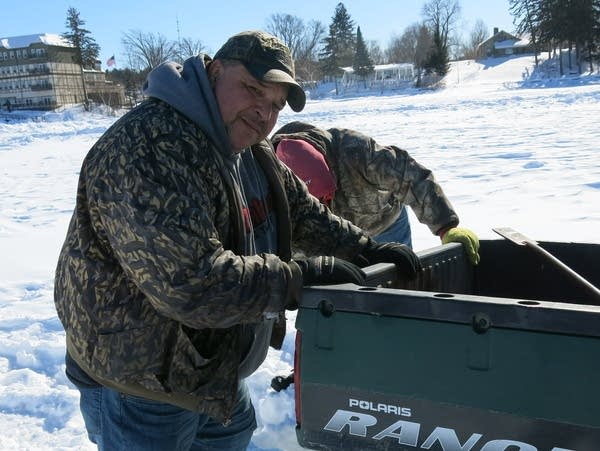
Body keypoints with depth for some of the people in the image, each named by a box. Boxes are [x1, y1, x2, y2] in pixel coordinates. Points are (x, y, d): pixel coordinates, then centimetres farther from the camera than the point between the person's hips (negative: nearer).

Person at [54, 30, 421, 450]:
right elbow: (192, 283, -37)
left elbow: (302, 211, 14)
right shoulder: (149, 147, -30)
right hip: (139, 386, -9)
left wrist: (366, 249, 1)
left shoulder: (253, 153, 2)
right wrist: (304, 275, -28)